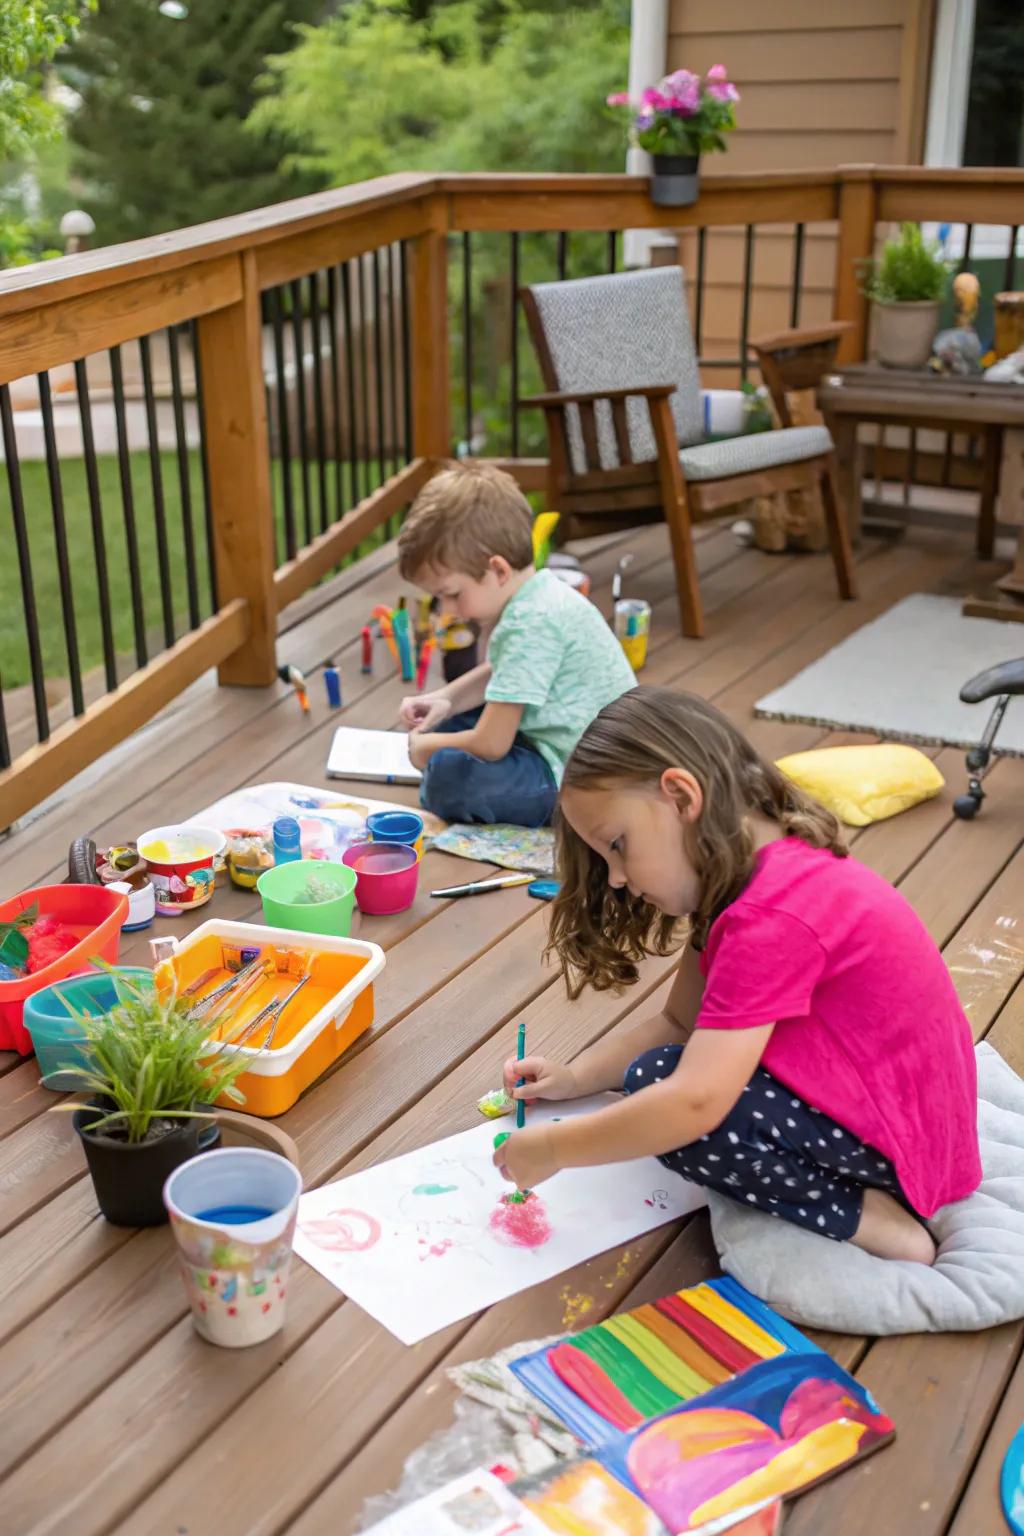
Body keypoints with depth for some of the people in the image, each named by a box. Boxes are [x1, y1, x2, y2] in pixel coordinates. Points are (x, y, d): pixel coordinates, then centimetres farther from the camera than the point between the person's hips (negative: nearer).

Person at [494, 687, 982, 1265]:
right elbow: (680, 1022, 8)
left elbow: (693, 1104, -32)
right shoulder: (772, 867, 4)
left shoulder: (773, 915, -28)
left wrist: (554, 1148, -20)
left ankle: (870, 1217, -9)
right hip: (892, 1079, 10)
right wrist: (574, 1077, -3)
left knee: (654, 1086, -19)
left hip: (898, 1136, -10)